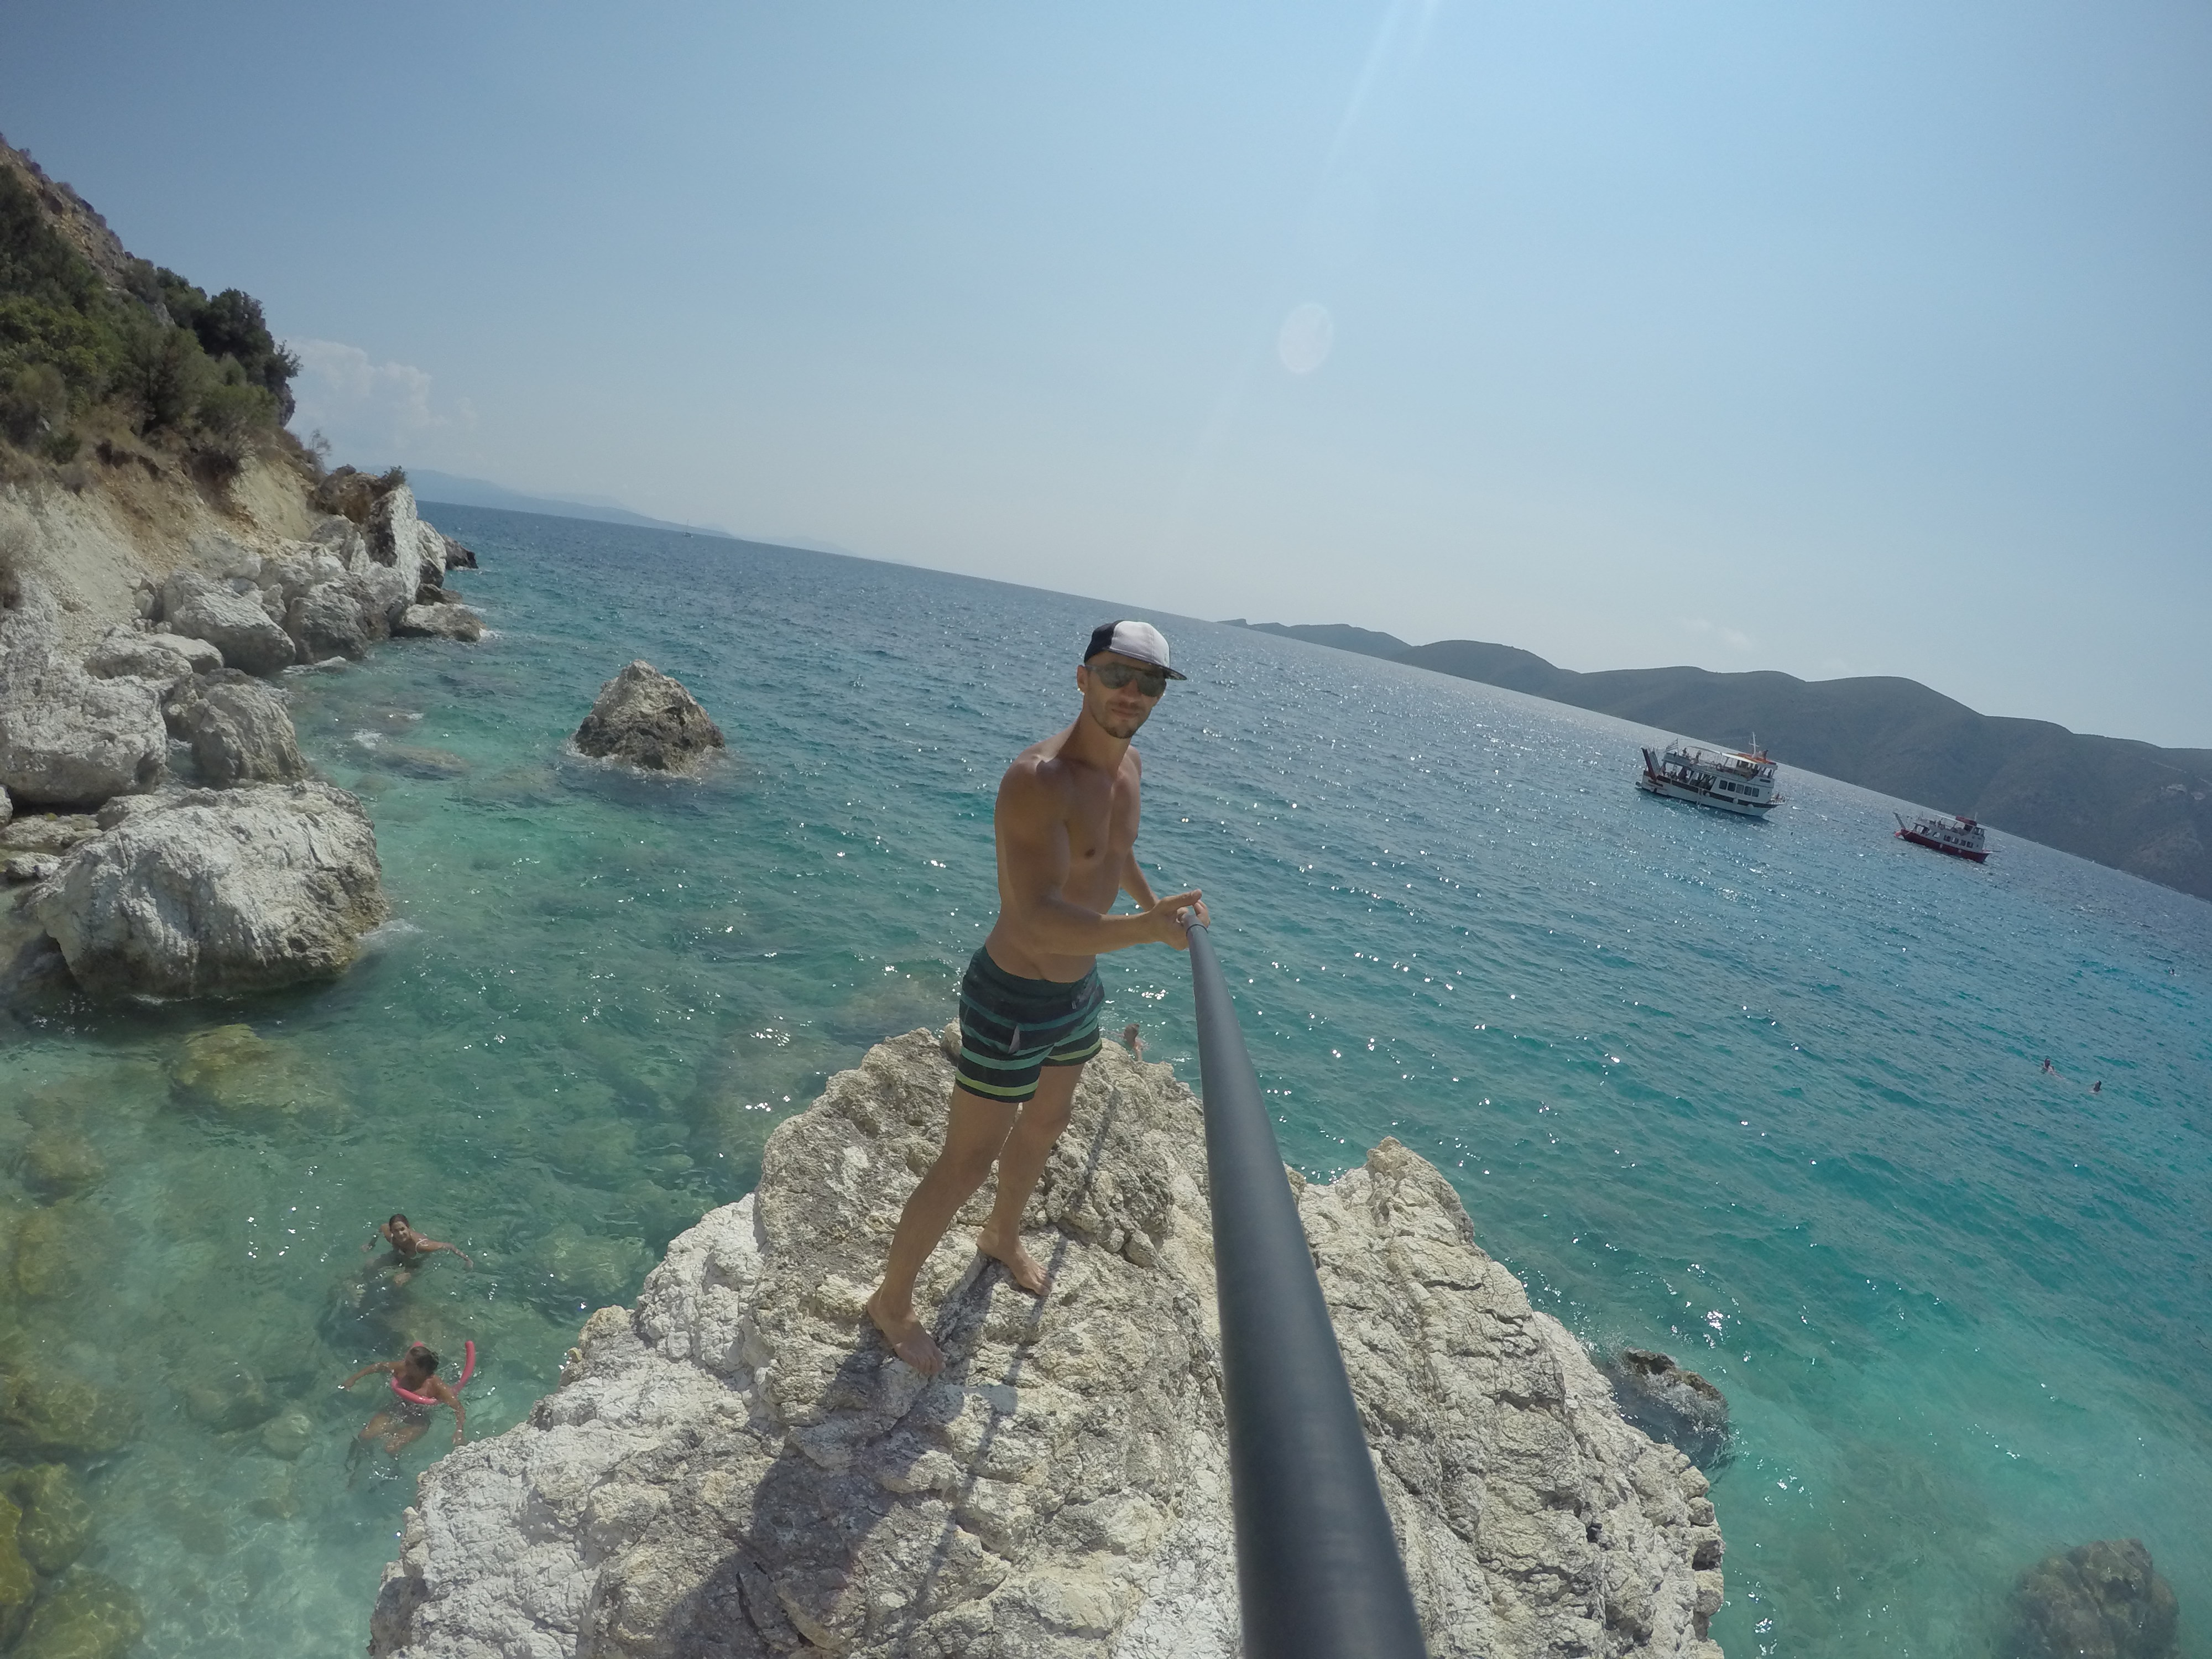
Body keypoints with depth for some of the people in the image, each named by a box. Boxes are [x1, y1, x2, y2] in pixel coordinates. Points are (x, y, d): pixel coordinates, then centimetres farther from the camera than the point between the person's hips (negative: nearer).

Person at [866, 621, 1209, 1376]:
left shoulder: (1128, 766, -2)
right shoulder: (1038, 780, -31)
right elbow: (1041, 921, -41)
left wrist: (1147, 897, 39)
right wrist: (1143, 928, -54)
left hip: (1077, 991, 9)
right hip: (1013, 1002, -8)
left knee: (1045, 1124, 28)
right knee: (967, 1164, 5)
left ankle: (1003, 1237, 57)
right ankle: (892, 1301, 29)